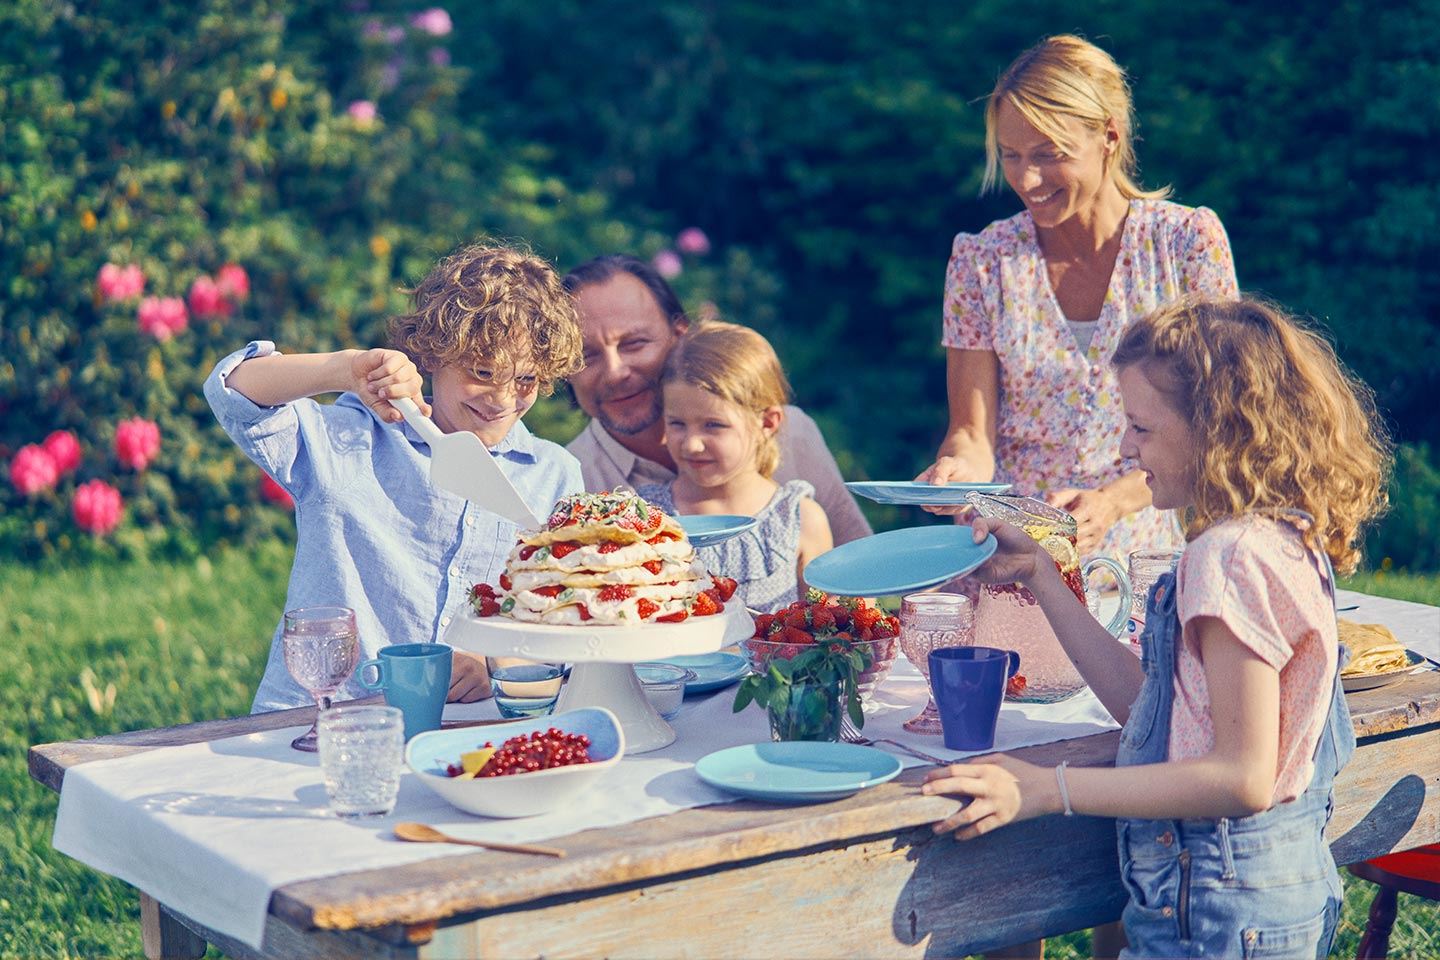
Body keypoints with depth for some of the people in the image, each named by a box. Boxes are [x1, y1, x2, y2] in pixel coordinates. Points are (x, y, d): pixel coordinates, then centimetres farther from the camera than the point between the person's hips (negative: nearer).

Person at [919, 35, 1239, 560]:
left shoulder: (1187, 240, -1)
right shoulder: (980, 261, 2)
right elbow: (972, 431, 0)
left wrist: (1113, 502, -20)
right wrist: (957, 470, -24)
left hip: (1149, 550, -1)